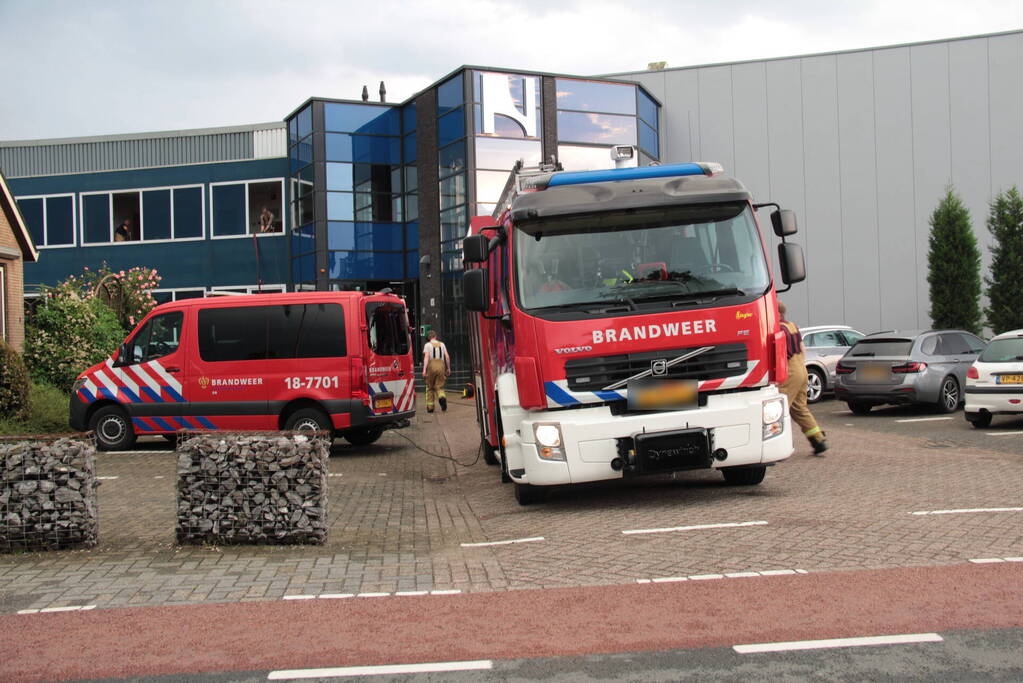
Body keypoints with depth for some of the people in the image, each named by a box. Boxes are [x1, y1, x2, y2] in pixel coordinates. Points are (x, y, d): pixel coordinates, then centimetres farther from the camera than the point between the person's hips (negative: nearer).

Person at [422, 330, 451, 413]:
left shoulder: (427, 345, 5)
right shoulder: (442, 344, 15)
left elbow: (426, 357, -7)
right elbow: (447, 357, 8)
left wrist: (424, 370, -12)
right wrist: (448, 368, 15)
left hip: (431, 365, -2)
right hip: (441, 365, 2)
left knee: (430, 387, 11)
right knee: (439, 387, 6)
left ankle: (430, 407, 11)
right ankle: (442, 397, -26)